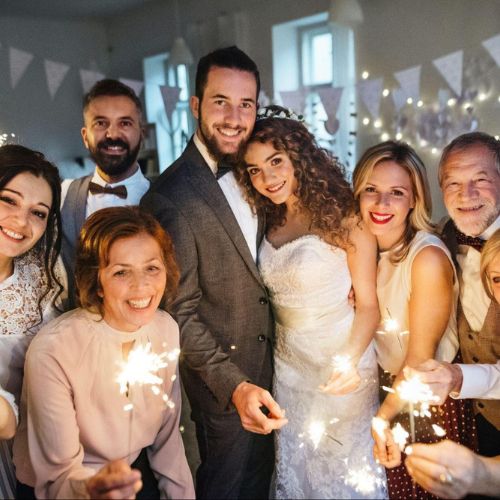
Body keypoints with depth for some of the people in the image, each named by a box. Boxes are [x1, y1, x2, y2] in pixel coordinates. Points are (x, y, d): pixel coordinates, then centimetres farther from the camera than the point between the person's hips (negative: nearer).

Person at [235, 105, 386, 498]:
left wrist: (349, 361, -29)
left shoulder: (343, 215, -15)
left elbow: (368, 304, -15)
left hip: (341, 363, -5)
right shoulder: (271, 222, 1)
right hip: (287, 364, 5)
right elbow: (276, 295, 2)